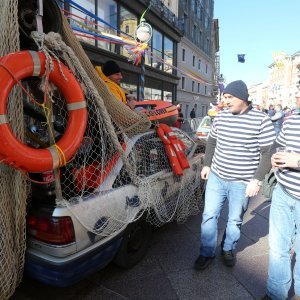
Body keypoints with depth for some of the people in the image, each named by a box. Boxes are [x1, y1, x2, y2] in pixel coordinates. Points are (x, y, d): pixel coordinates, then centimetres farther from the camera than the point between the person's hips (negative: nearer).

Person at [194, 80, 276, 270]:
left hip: (242, 183, -3)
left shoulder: (261, 120, -9)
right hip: (216, 178, 4)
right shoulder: (220, 117, 3)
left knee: (235, 220, 14)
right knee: (209, 216, 8)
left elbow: (268, 153, -8)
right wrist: (207, 165, 10)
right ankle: (207, 253, 26)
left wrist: (257, 180, -13)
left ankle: (228, 249, 40)